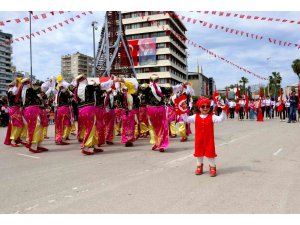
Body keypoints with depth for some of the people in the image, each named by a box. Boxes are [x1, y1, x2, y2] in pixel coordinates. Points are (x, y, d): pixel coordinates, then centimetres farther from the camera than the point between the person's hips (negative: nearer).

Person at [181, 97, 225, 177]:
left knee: (210, 152, 4)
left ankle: (212, 167, 22)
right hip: (199, 139, 2)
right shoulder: (195, 117, -2)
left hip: (209, 139, -2)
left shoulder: (212, 116, -7)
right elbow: (186, 119, -5)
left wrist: (223, 111, -29)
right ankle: (199, 166, 34)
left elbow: (220, 119, -17)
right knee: (199, 152, 16)